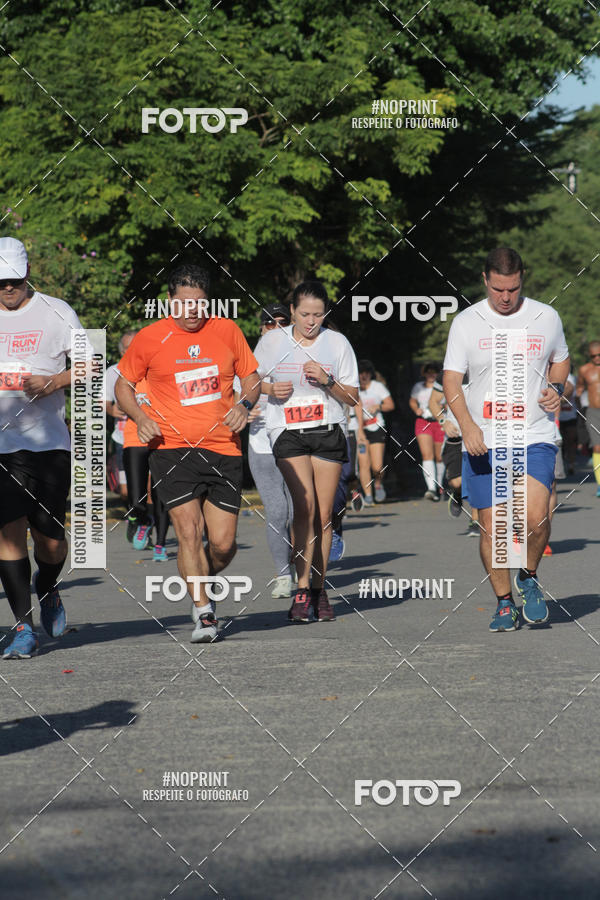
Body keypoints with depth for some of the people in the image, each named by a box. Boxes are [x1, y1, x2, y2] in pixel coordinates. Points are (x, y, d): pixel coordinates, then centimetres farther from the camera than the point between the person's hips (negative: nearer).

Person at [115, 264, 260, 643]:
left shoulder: (227, 331, 6)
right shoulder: (150, 338, 1)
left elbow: (252, 378, 17)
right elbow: (123, 385, 13)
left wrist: (245, 404, -4)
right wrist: (141, 419, -4)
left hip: (223, 448, 2)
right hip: (172, 447, -2)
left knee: (223, 543, -1)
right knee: (189, 532, -14)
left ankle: (200, 584, 29)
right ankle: (203, 611, -4)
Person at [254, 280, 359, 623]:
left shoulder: (338, 343, 5)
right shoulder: (272, 341, 4)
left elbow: (353, 398, 8)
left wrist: (328, 381, -10)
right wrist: (271, 390, -6)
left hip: (328, 433, 2)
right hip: (288, 434, -2)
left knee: (324, 515, 1)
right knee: (305, 506, -18)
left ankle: (319, 590, 13)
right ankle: (302, 590, -16)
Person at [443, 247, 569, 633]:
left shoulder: (546, 317, 5)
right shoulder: (466, 322, 0)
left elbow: (561, 358, 22)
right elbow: (451, 380, -1)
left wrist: (556, 389, 1)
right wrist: (468, 426, -16)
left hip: (535, 437, 0)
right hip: (484, 442, 0)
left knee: (536, 517, -16)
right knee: (492, 526, -1)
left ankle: (528, 577, 12)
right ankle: (504, 602, 15)